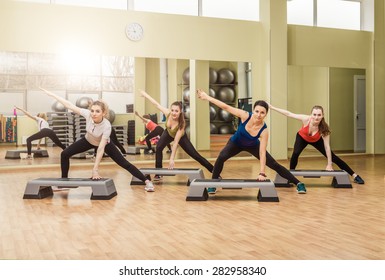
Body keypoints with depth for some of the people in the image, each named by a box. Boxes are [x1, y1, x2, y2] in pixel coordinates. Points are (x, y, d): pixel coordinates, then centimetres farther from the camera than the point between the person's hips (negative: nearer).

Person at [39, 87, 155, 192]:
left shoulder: (106, 126, -39)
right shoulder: (88, 114, -33)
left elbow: (101, 148, -39)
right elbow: (70, 105, -28)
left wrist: (95, 169, -39)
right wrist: (52, 94, -27)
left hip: (104, 143, -4)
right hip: (88, 140, 4)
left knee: (124, 163, -9)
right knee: (65, 154, -6)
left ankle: (147, 181, -1)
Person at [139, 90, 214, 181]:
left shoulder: (182, 123, -42)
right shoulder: (168, 113, -35)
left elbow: (176, 142, -40)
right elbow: (157, 104, -19)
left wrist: (172, 159, -40)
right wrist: (145, 94, -8)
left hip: (181, 137, -3)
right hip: (168, 133, 4)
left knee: (195, 155, -5)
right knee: (159, 148, -20)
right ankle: (158, 174, -8)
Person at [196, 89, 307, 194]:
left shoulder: (264, 131, -34)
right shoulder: (245, 116, -35)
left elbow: (262, 153, -32)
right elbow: (225, 107, -29)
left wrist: (262, 173, -38)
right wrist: (207, 96, -28)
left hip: (253, 146, 0)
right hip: (236, 143, 0)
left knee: (274, 164, -3)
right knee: (221, 157, -28)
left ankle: (298, 183, 11)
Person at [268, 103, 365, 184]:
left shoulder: (324, 128, -37)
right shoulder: (306, 119, -38)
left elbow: (327, 147, -31)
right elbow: (289, 114, -29)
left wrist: (329, 165, -30)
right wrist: (272, 107, -28)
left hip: (316, 140, 0)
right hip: (302, 138, 0)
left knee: (333, 157, -2)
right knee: (295, 154, -27)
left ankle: (355, 175, 7)